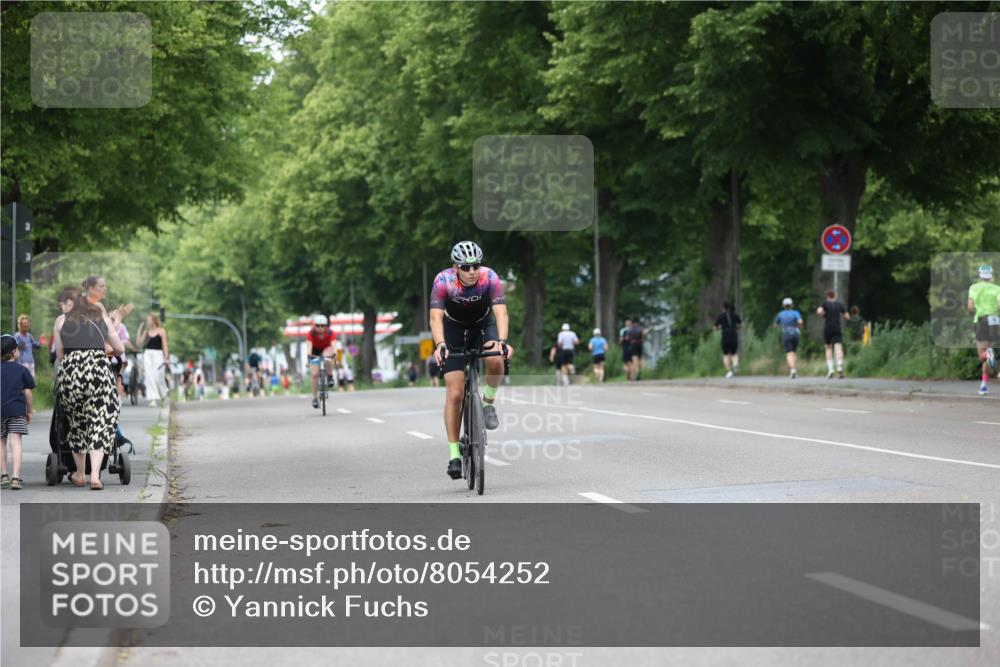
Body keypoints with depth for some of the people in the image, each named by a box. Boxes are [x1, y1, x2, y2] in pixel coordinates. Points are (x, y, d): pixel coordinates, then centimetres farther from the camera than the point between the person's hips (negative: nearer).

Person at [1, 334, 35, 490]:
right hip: (17, 410, -2)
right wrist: (29, 411, 12)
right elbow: (27, 392, 1)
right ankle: (16, 477, -15)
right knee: (16, 442, -6)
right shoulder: (21, 369, 1)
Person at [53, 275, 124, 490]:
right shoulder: (102, 317, 16)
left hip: (69, 371, 1)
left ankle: (80, 475, 26)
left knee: (78, 423, 17)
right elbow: (119, 348, 18)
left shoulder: (62, 320, 16)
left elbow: (59, 355, 14)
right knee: (99, 423, 3)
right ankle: (95, 475, -10)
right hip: (98, 370, -1)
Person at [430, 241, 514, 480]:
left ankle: (488, 403, -4)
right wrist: (439, 344, -54)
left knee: (496, 360, -33)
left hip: (483, 326, 1)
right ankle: (454, 454, -5)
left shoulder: (490, 277, -27)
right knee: (454, 393, -11)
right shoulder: (443, 280, -28)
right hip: (454, 329, -1)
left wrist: (502, 340, -53)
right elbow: (436, 317, -35)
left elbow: (501, 313, -35)